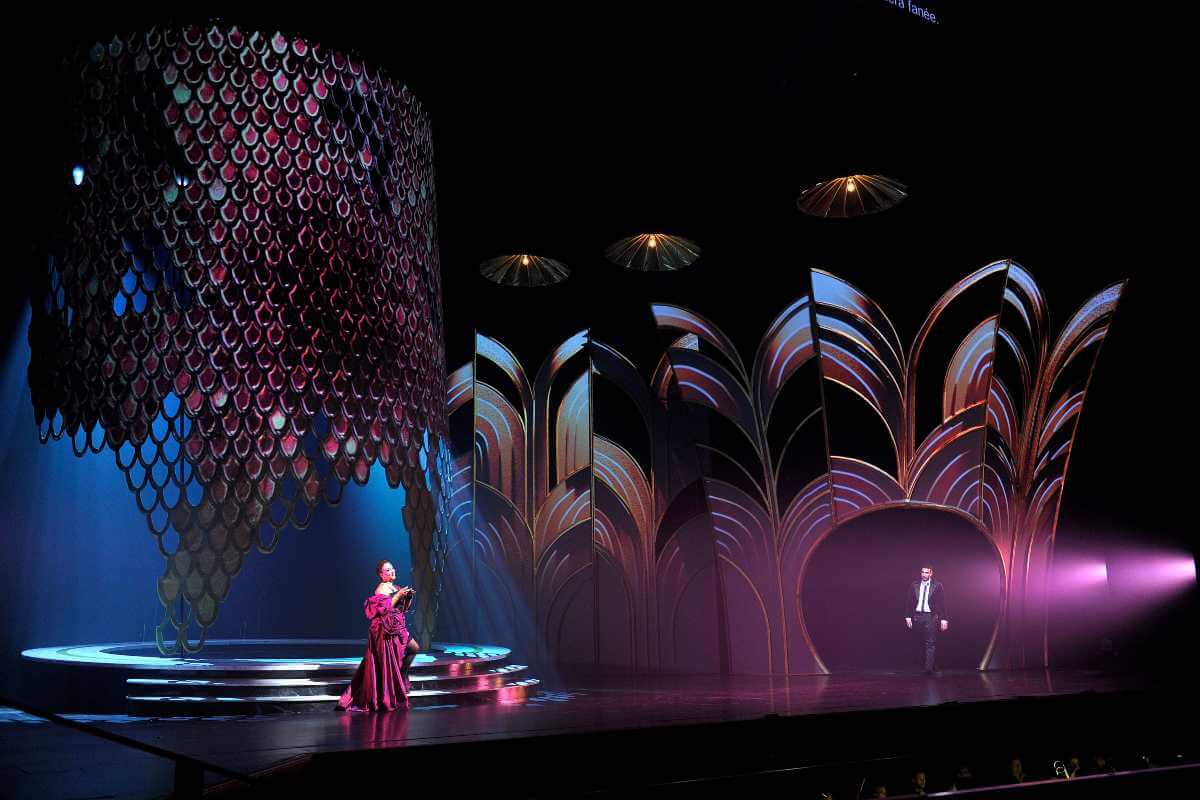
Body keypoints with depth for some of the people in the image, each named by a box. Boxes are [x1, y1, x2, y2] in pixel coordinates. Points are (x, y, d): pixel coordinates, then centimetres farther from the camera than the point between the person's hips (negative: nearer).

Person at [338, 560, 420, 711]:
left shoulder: (395, 587, 14)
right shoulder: (382, 588, -12)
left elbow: (403, 609, 18)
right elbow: (384, 609, -21)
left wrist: (409, 597, 1)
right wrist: (398, 596, -22)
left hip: (397, 628, 9)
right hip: (387, 629, -9)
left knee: (414, 649, 12)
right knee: (389, 661, -3)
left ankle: (402, 677, 24)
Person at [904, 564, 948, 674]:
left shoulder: (937, 586, 0)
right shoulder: (914, 585, 7)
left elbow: (942, 603, -2)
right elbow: (908, 601, 7)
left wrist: (943, 619, -8)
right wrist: (908, 616, 1)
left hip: (931, 616, -3)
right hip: (917, 616, 3)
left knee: (931, 643, -7)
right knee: (924, 642, 7)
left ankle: (929, 668, -7)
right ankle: (931, 664, 18)